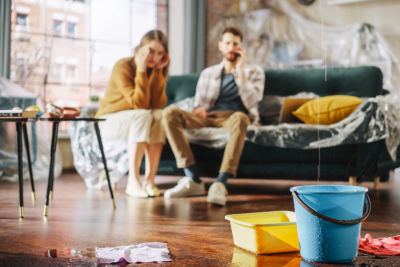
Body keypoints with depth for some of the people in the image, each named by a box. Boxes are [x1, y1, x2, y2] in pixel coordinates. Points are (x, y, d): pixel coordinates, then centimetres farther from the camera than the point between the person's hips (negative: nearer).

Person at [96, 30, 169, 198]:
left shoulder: (159, 70, -3)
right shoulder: (123, 67, -18)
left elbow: (158, 104, -19)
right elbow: (139, 104, -27)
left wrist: (158, 71, -21)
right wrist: (141, 70, -30)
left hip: (136, 121, 5)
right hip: (109, 122, -4)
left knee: (159, 116, -29)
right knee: (143, 116, -34)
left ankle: (149, 180, -29)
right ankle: (133, 182, -35)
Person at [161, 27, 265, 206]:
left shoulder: (254, 72, 15)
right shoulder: (207, 73, 24)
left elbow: (251, 103, -1)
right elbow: (198, 104, 18)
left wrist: (240, 71, -5)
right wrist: (199, 109, -7)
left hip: (234, 116, -3)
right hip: (209, 117, 3)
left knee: (240, 118, -42)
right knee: (170, 113, -25)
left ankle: (220, 184, -50)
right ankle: (193, 180, -32)